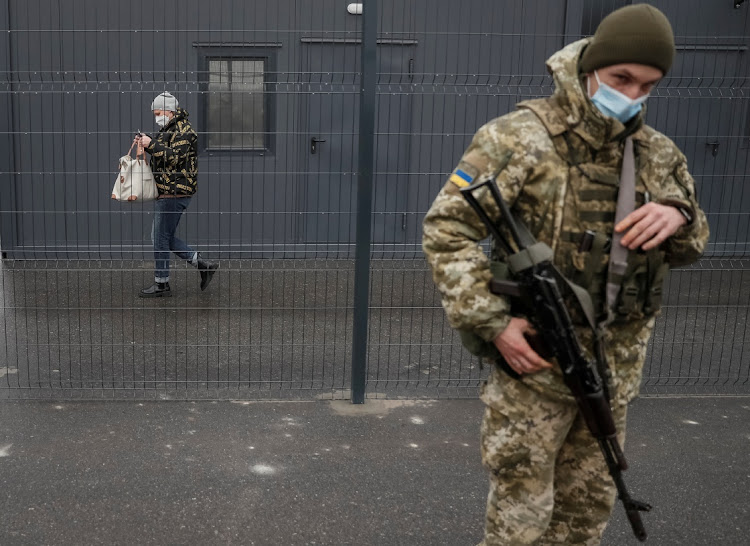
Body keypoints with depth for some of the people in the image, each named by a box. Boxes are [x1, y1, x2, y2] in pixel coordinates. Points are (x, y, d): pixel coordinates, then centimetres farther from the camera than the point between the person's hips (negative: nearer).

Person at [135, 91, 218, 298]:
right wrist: (146, 144, 7)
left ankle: (161, 284, 8)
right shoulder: (169, 129, 19)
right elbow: (161, 155, 23)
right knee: (160, 235, 14)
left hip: (174, 193, -11)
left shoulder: (183, 130, -13)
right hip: (167, 192, 11)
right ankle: (203, 265, 15)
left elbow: (174, 156, -24)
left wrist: (152, 144, -21)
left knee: (161, 238, -4)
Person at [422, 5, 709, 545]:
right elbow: (446, 229, -15)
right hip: (533, 357, -5)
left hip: (616, 366, 6)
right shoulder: (521, 138, -12)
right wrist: (493, 323, -21)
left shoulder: (658, 152, 6)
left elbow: (691, 246, 14)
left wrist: (677, 218, -11)